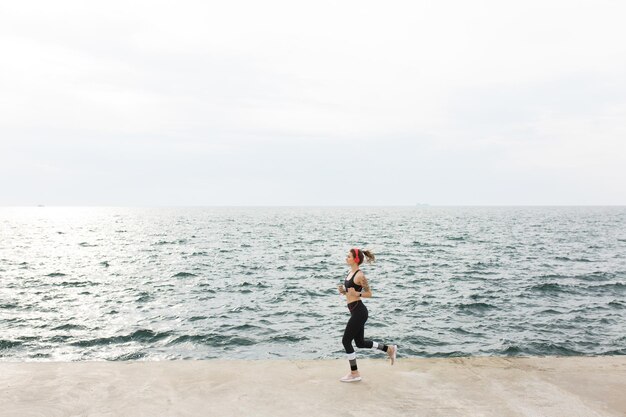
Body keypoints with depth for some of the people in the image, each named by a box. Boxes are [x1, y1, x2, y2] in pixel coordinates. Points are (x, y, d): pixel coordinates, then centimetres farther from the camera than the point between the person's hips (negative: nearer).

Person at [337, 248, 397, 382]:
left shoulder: (360, 275, -16)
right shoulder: (351, 272, 11)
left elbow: (369, 293, -12)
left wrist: (356, 294, -25)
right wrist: (343, 291, 2)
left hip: (359, 312, -10)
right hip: (356, 311, 10)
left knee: (346, 341, -1)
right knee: (360, 343, 17)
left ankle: (354, 374, 13)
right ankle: (389, 349, 29)